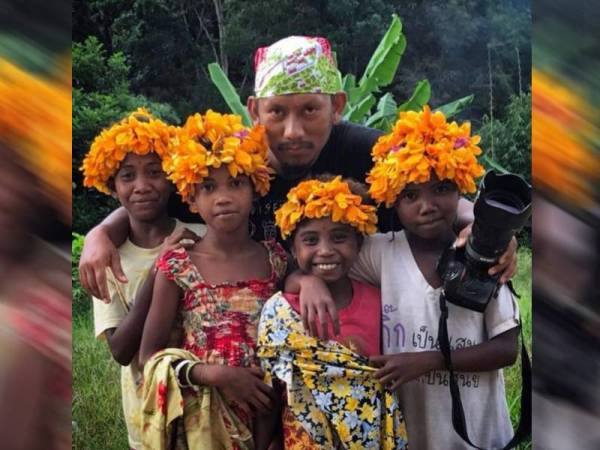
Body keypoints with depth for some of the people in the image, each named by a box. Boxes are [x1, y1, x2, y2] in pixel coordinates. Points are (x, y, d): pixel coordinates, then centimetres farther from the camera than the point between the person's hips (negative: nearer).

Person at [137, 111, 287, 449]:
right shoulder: (177, 267, -9)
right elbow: (150, 354, -7)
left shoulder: (276, 259, -2)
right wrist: (214, 373, -18)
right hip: (204, 419, -2)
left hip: (266, 414, 2)